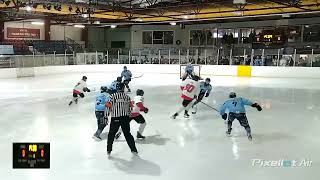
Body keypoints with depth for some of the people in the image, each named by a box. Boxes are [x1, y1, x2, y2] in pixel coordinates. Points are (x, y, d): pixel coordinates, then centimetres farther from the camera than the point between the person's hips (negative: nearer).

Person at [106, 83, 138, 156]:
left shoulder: (112, 96, -5)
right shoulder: (127, 97, 2)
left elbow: (108, 106, -5)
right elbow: (130, 108, 6)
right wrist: (128, 115, 21)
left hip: (115, 119, -2)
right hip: (125, 118, 2)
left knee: (111, 134, 13)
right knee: (127, 134, 13)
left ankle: (109, 150, 16)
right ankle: (133, 149, 15)